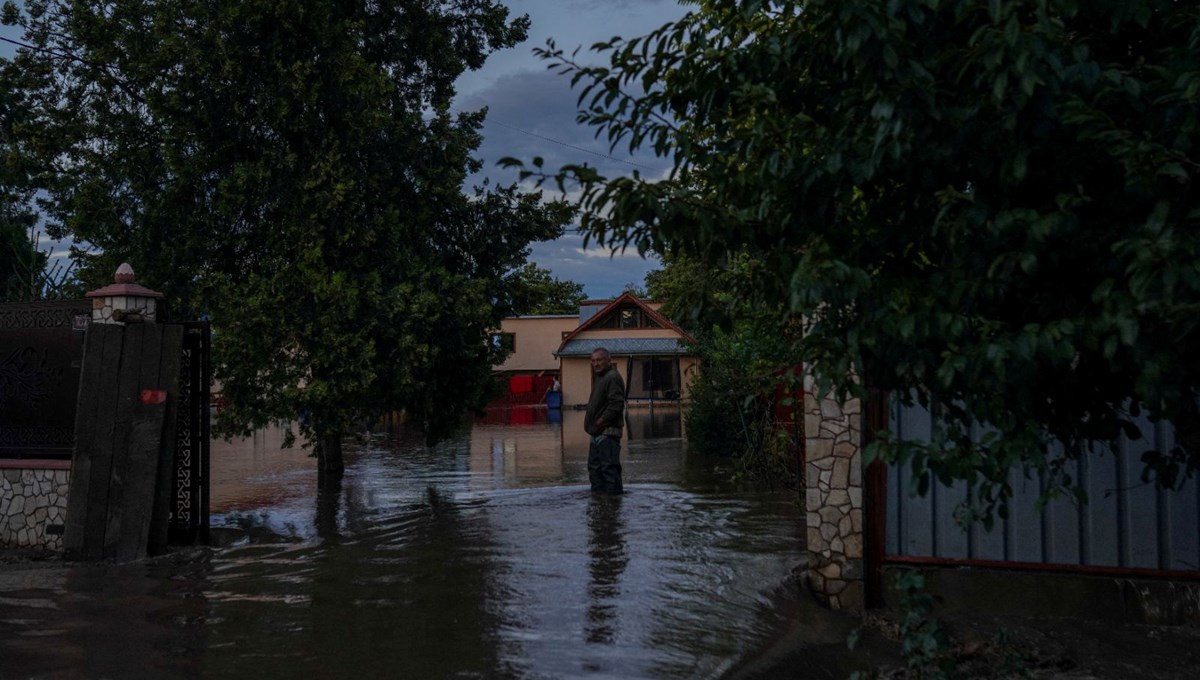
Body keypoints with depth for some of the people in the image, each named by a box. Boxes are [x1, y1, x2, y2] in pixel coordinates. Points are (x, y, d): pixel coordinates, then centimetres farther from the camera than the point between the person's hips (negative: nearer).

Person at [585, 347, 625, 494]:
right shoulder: (600, 377, 19)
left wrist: (601, 421, -17)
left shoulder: (612, 378, -14)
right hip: (598, 433, 11)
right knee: (594, 466, 16)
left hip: (607, 432, -11)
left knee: (609, 467, -8)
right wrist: (590, 422, 13)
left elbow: (616, 404, -22)